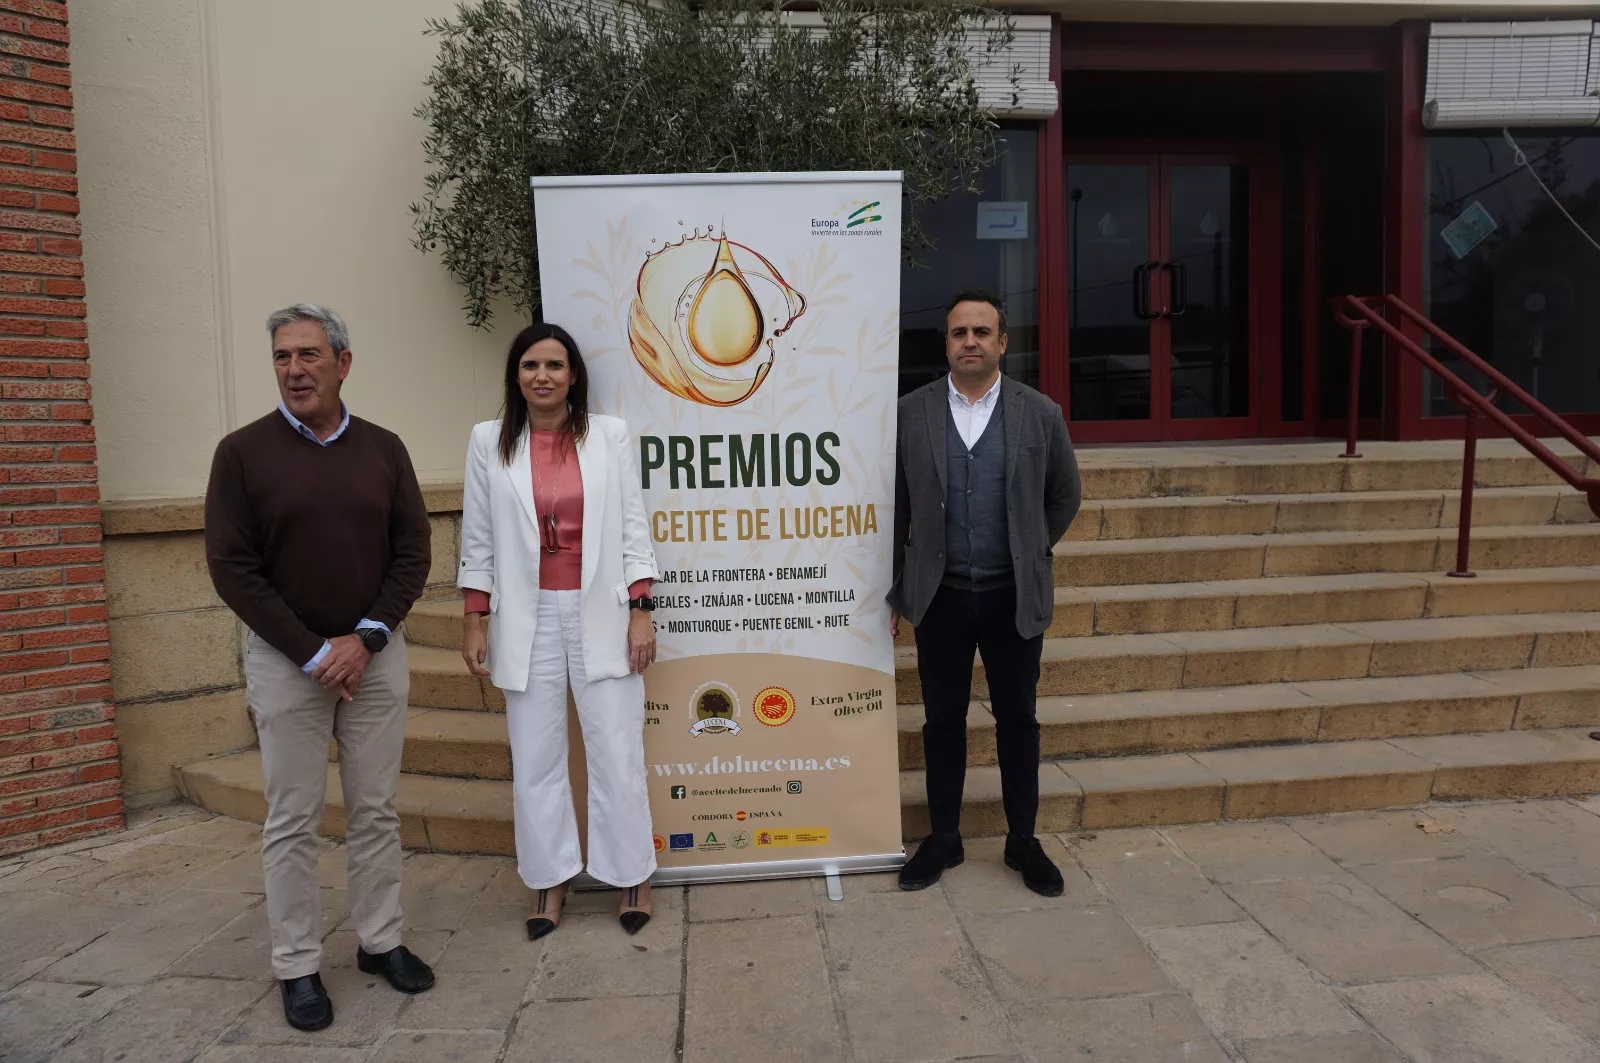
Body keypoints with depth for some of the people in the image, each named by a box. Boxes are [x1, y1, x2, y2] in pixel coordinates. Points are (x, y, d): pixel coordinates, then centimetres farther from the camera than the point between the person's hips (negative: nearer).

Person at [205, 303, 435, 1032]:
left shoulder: (384, 449, 3)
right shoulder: (242, 452, -4)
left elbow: (412, 553, 2)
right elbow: (232, 568, -8)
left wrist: (367, 638, -10)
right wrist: (312, 652, -12)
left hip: (374, 654, 2)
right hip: (286, 660, -2)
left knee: (376, 809, 10)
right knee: (292, 821, 5)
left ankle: (380, 941, 24)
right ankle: (298, 968, 18)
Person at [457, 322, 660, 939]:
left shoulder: (610, 436, 1)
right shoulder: (489, 442, 4)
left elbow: (632, 528, 1)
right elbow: (478, 540, 6)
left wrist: (641, 612, -4)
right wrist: (473, 621, 3)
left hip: (600, 613, -1)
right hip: (527, 618, 1)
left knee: (617, 751, 3)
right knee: (535, 758, 8)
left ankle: (630, 875, 21)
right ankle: (549, 880, 26)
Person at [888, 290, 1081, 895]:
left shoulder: (1040, 413, -1)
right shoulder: (910, 413, -1)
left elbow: (1065, 496, 12)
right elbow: (895, 508, 3)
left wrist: (1031, 553, 11)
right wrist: (896, 589, 4)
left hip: (1014, 596, 0)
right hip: (940, 595, 0)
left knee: (1017, 719, 11)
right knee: (943, 720, 10)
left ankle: (1023, 841, 27)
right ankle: (943, 839, 26)